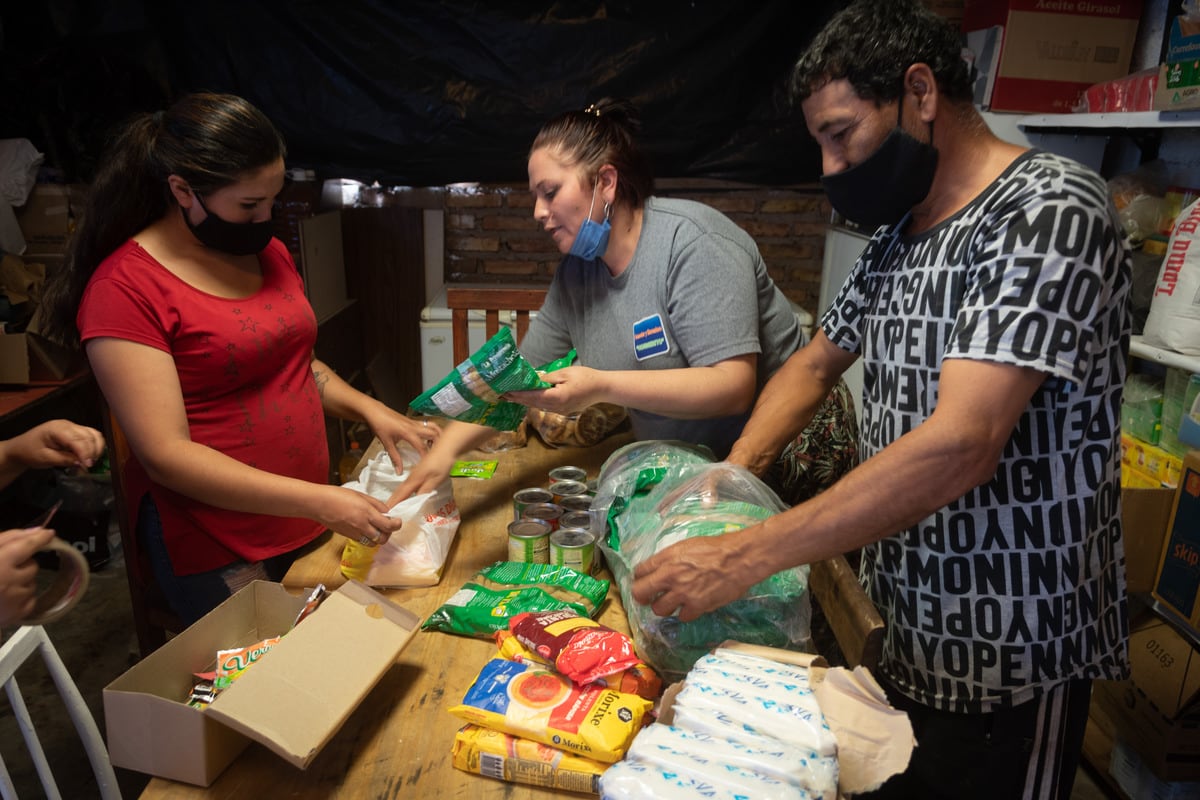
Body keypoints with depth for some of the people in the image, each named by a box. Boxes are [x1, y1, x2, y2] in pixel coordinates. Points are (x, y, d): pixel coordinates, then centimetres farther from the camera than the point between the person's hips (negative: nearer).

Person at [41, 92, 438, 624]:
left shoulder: (267, 252, 6)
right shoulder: (125, 289, -16)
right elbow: (166, 455, -21)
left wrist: (368, 409, 0)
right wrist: (317, 501, -28)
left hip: (309, 526, 7)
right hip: (216, 555, -6)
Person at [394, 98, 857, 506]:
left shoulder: (692, 244, -24)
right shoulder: (576, 272, -2)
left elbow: (734, 386, -31)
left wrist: (602, 386, -37)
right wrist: (449, 447, -12)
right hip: (688, 473, 6)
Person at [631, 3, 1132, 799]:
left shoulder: (1050, 210, -20)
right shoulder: (898, 235, 6)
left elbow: (959, 445, -31)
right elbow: (815, 363, 13)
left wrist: (741, 559, -30)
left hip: (1011, 652, -7)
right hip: (903, 627, 7)